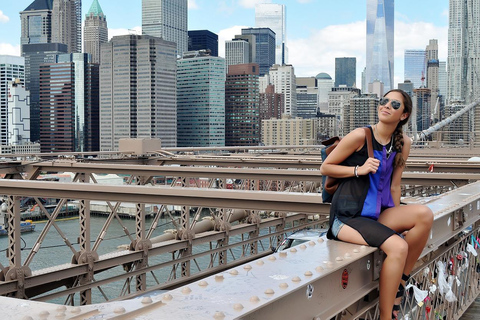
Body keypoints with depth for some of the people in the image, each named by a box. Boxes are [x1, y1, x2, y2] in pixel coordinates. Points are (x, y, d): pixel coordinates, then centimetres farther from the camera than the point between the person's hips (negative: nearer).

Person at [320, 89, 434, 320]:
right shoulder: (360, 136, -9)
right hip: (348, 217, -6)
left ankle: (400, 282, -6)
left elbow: (394, 186, 11)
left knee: (424, 214, -21)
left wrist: (397, 220, 6)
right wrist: (359, 170, -14)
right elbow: (325, 167, -2)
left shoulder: (403, 143, 7)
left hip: (378, 214, 6)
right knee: (397, 247, -28)